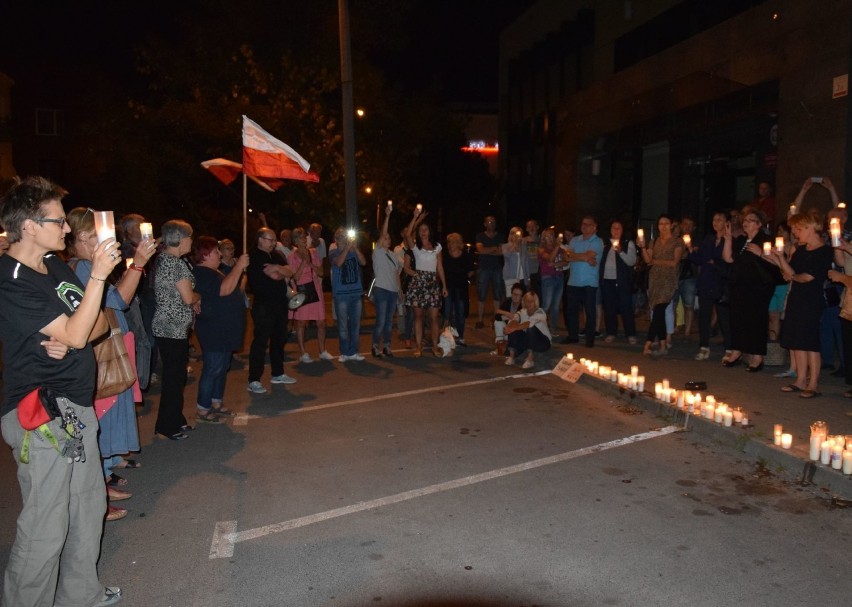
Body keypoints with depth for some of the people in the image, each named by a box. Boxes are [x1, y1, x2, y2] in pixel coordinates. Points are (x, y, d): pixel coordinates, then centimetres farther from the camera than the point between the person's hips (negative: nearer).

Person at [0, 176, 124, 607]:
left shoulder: (56, 265, 11)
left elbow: (100, 321, 10)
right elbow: (76, 334, -19)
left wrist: (67, 340, -9)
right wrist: (98, 275, -23)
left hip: (76, 405, 9)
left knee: (89, 505, 17)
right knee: (46, 526, -1)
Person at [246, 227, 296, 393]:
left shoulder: (276, 255, 15)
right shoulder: (254, 256, -10)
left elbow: (290, 272, 3)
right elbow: (274, 275, -18)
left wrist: (277, 268, -14)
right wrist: (283, 274, 2)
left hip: (280, 303, 8)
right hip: (263, 305, -8)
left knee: (279, 339, 14)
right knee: (260, 342, -7)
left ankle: (278, 374, 26)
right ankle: (253, 381, -3)